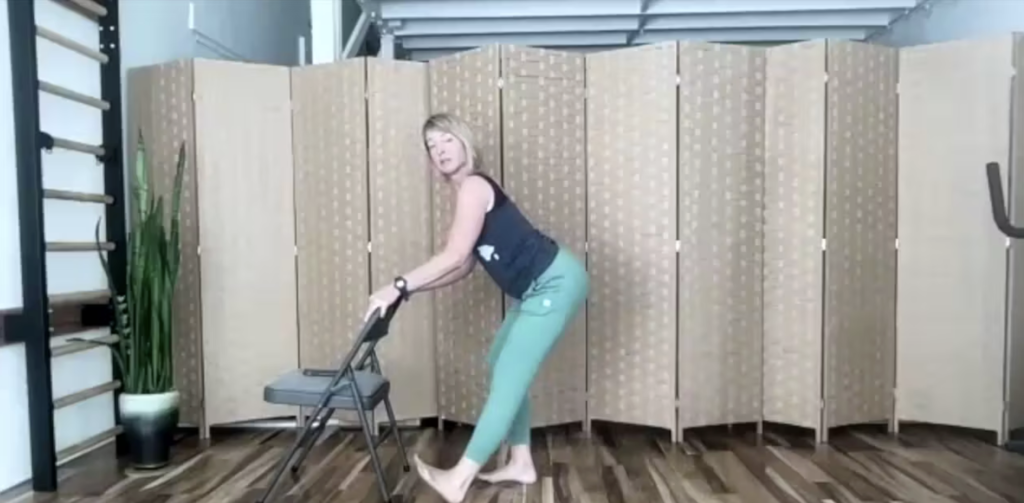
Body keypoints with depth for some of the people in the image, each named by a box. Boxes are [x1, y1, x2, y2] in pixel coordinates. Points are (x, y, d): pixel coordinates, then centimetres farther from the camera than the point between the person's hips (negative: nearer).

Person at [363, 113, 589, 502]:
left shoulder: (473, 187, -13)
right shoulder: (467, 193, 17)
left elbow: (453, 257, -22)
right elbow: (463, 267, 15)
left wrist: (398, 286, -19)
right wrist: (410, 290, 11)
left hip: (556, 282, -10)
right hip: (540, 288, 10)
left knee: (509, 374, -9)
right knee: (505, 365, 15)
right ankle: (521, 463, 23)